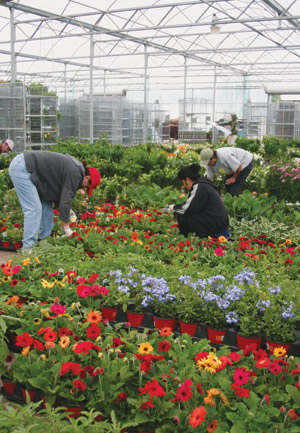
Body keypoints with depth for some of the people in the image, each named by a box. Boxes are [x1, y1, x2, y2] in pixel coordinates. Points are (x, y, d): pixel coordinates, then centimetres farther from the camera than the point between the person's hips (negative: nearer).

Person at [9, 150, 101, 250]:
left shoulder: (73, 166, 14)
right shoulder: (75, 174, -15)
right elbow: (65, 200, -14)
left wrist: (67, 211, 19)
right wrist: (66, 227, -6)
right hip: (22, 168, -10)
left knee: (46, 205, 11)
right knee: (34, 209, -12)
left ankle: (44, 239, 17)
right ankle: (28, 248, -9)